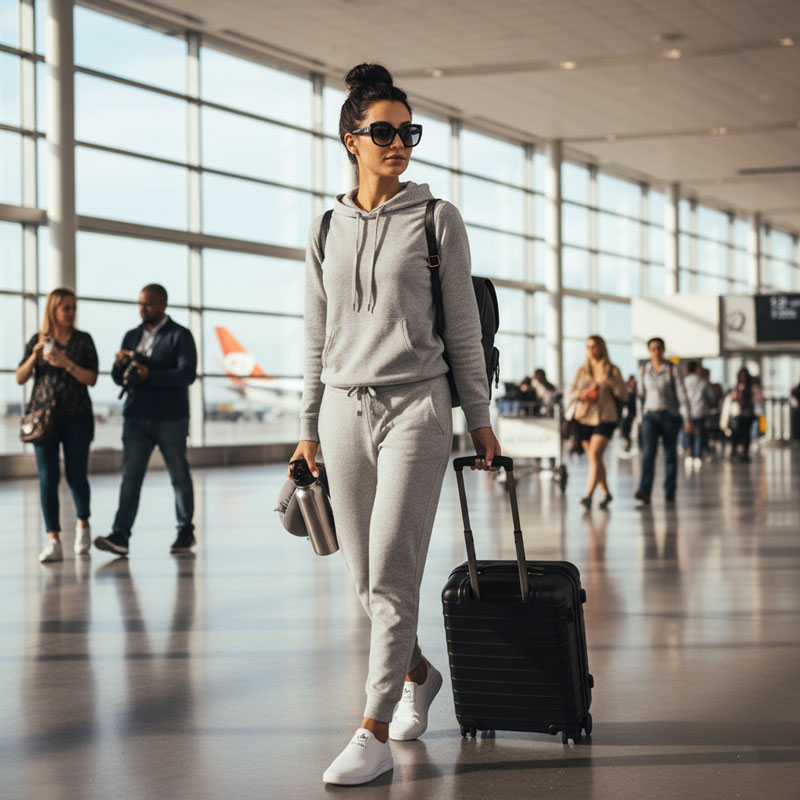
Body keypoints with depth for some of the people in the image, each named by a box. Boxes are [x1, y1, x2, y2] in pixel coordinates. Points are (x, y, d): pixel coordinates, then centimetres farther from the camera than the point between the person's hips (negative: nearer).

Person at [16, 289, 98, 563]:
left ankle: (83, 523, 28)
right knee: (48, 477, -6)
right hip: (44, 415, 1)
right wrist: (35, 356, -12)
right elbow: (20, 378, 4)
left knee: (76, 476, 0)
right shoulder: (37, 340, 7)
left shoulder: (83, 340, 4)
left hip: (77, 416, -1)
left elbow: (91, 379, -3)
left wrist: (66, 363, -16)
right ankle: (53, 541, -6)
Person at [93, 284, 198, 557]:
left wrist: (149, 375, -23)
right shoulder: (131, 337, 13)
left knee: (179, 476, 6)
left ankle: (186, 532, 19)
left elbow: (187, 374, -14)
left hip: (170, 419, -3)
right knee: (130, 476, -6)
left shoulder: (180, 336, -1)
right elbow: (118, 379, 13)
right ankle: (120, 535, -13)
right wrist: (120, 363, -9)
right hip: (136, 418, 3)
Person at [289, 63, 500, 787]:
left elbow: (463, 326, 4)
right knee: (367, 576, 7)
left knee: (391, 572, -11)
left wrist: (479, 419, 2)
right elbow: (317, 339, 14)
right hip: (344, 408, 4)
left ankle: (376, 735, -8)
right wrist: (309, 428, 12)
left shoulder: (436, 219, 3)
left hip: (415, 404, -4)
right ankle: (418, 673, 33)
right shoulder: (327, 230, 11)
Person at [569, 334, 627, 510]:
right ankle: (606, 493, 24)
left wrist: (611, 383, -16)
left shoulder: (612, 370, 2)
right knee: (594, 459, 8)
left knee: (594, 454, -19)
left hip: (604, 418, -4)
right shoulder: (581, 370, 11)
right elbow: (571, 395, 12)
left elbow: (624, 396, 0)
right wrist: (580, 395, -11)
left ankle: (588, 495, -26)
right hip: (584, 418, 4)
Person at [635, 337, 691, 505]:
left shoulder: (672, 370, -1)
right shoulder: (644, 370, 7)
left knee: (670, 453, 5)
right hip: (650, 415, 1)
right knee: (648, 452, -14)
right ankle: (644, 491, -24)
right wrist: (639, 415, 14)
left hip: (670, 415, -1)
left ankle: (670, 491, 16)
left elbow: (681, 395, -4)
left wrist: (687, 419, -10)